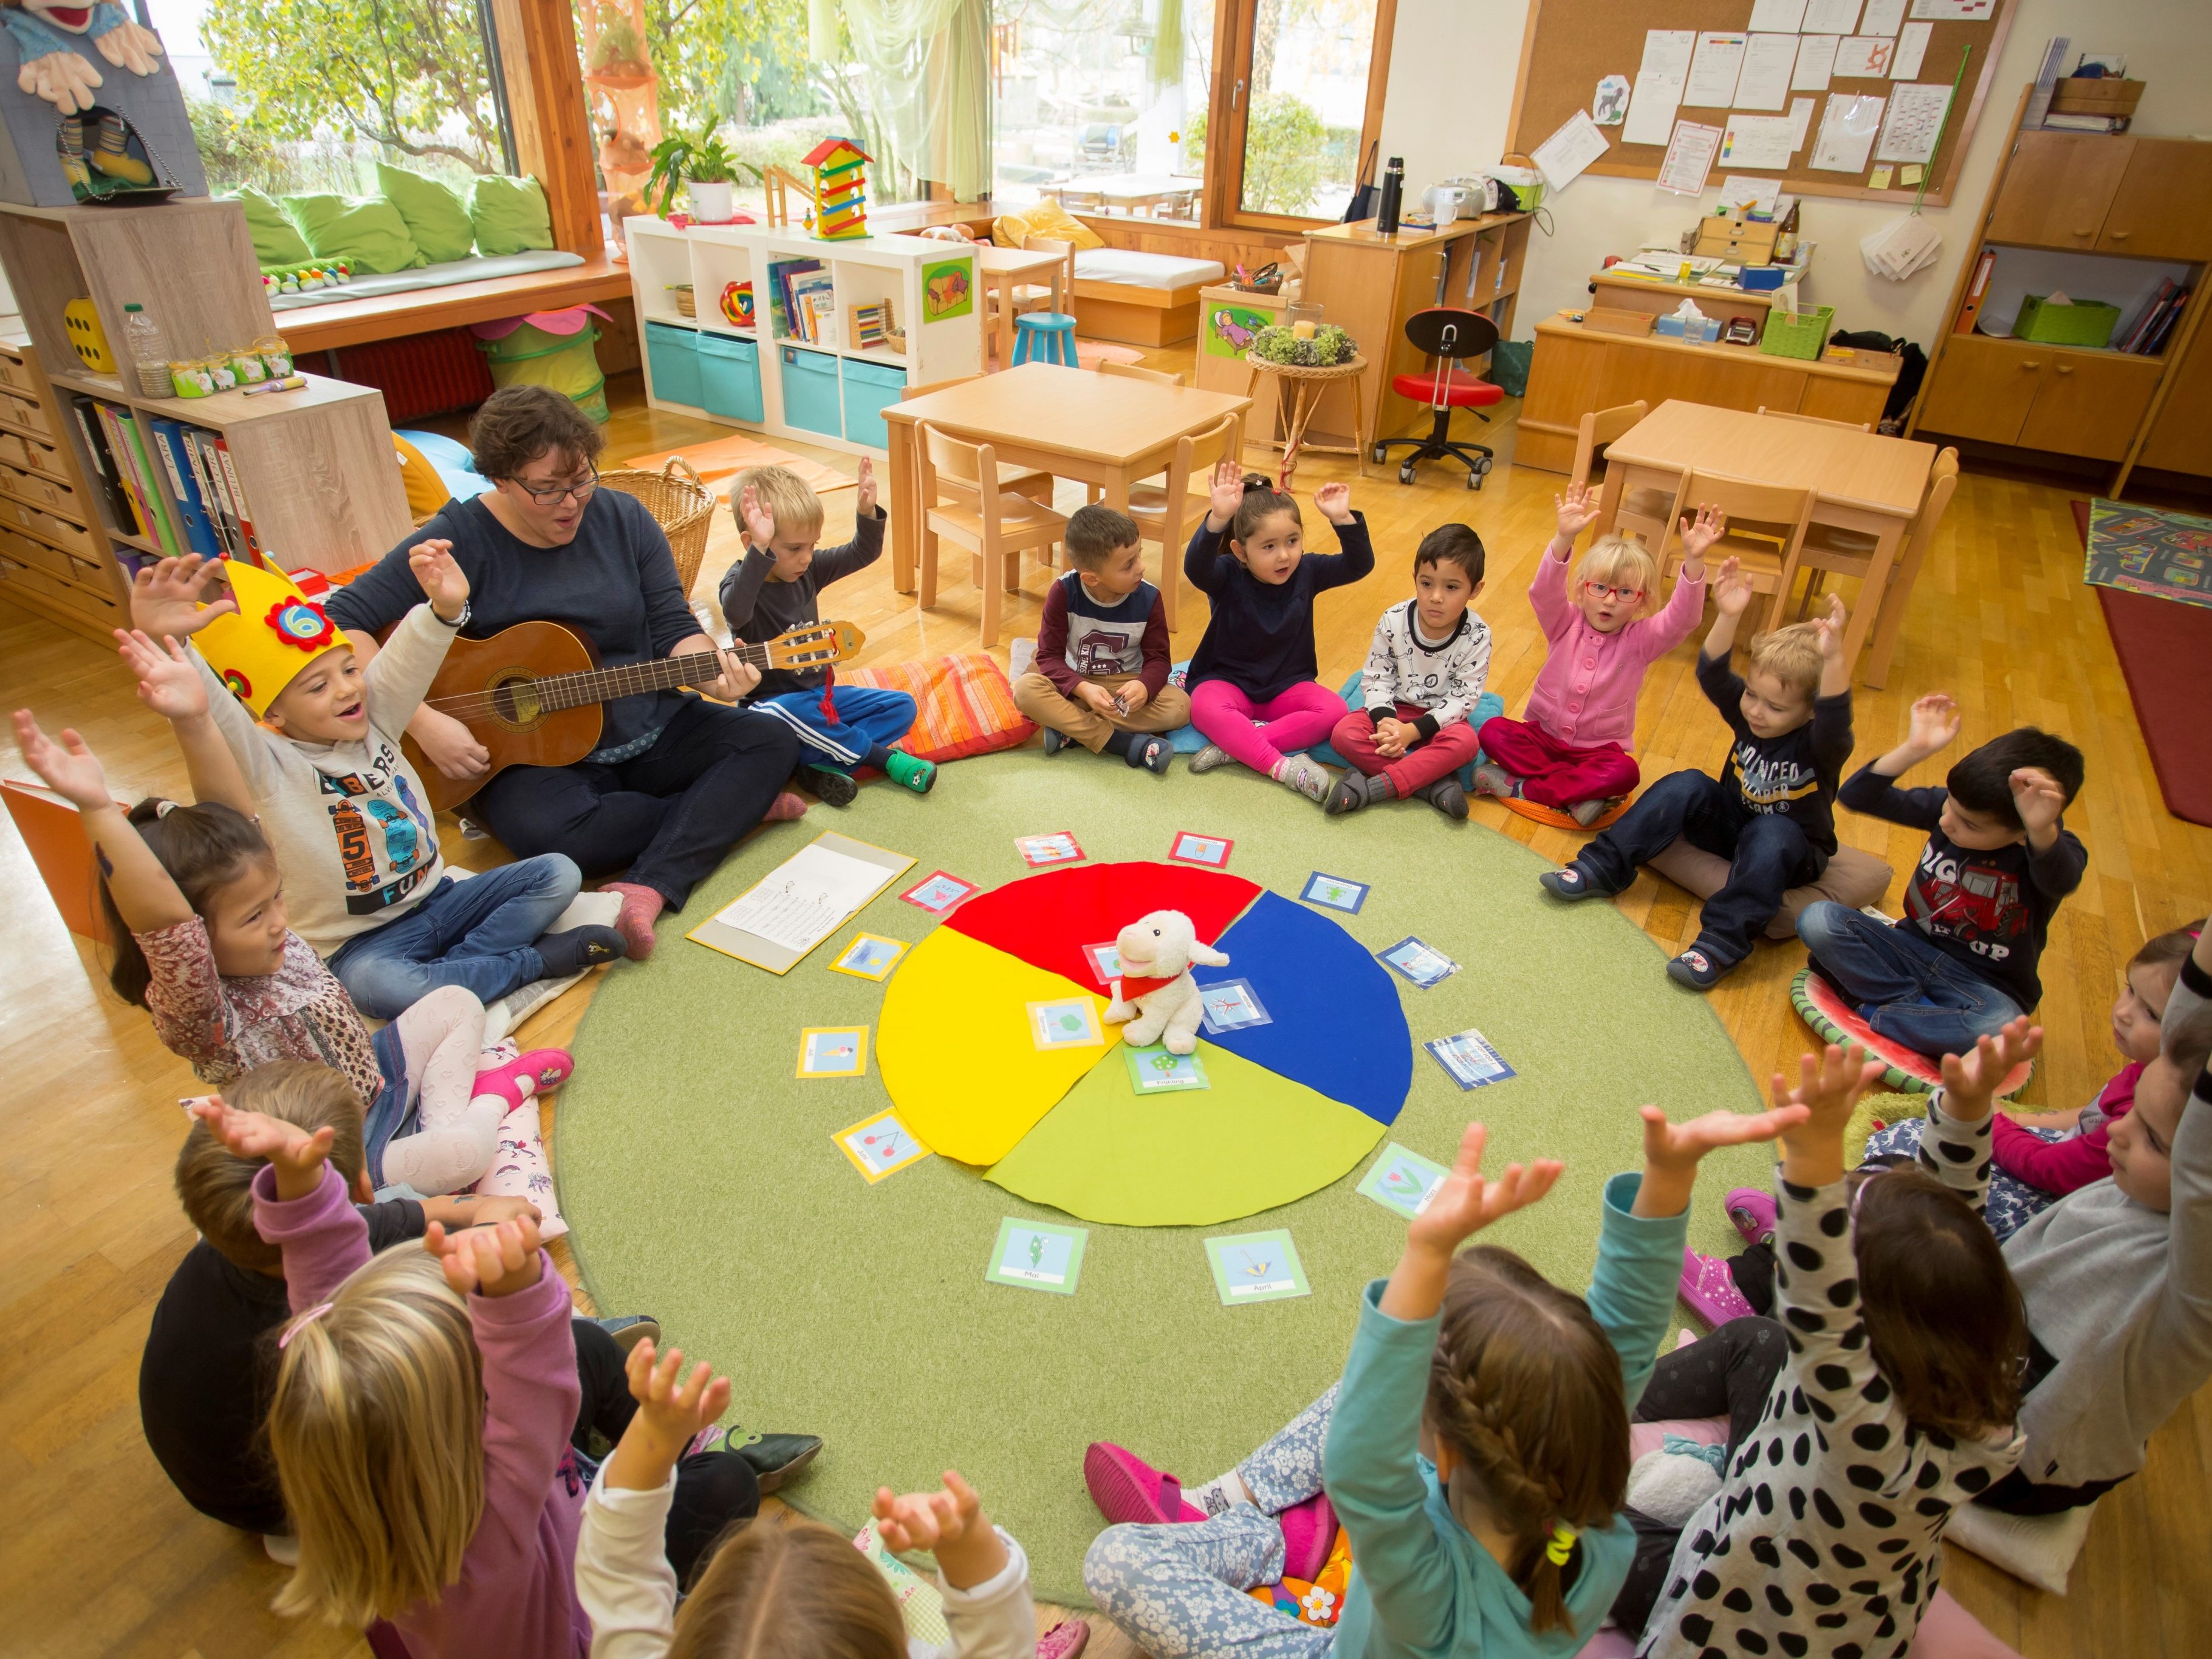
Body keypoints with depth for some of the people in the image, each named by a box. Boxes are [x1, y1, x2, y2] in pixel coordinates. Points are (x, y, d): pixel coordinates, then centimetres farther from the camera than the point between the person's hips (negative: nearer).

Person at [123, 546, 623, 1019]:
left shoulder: (373, 716, 0)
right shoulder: (267, 762, -14)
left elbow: (408, 657, -17)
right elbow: (216, 707, -34)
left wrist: (446, 607, -40)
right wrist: (164, 639, -55)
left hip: (440, 898, 5)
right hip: (362, 942, -5)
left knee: (558, 873, -8)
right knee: (375, 984, -38)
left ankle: (453, 968, -17)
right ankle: (533, 962, -19)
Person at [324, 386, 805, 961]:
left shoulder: (622, 517, 0)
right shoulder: (460, 540, -12)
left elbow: (673, 627, 0)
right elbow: (341, 623, -16)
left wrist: (713, 671, -22)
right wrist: (422, 721, -25)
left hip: (646, 731, 4)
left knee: (772, 741, -15)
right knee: (541, 828, -36)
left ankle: (649, 887, -29)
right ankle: (731, 808, -12)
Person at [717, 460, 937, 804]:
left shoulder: (808, 569, 0)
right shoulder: (741, 580, -19)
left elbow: (861, 554, 1)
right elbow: (736, 611, -43)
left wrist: (868, 513, -19)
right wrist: (760, 550, -55)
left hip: (821, 695, 7)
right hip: (771, 703, -7)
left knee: (902, 707, -3)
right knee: (790, 712, -40)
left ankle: (823, 763, -20)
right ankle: (881, 757, -20)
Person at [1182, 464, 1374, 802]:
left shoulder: (1307, 571, -4)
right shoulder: (1228, 576, -15)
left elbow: (1360, 564, -11)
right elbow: (1195, 566, -37)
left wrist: (1343, 518, -27)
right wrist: (1218, 519, -55)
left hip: (1287, 687, 3)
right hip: (1227, 682, -3)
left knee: (1334, 710, -25)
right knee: (1206, 709, -36)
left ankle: (1234, 747, -28)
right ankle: (1284, 767, -35)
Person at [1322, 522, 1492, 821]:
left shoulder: (1477, 636, -15)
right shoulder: (1394, 621, -13)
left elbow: (1464, 696, -15)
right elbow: (1375, 676, -6)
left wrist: (1413, 731, -26)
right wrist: (1384, 720, -26)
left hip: (1438, 718, -2)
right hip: (1393, 709, 2)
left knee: (1465, 741, -35)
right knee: (1344, 734, -25)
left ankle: (1369, 787, -36)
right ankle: (1434, 782, -28)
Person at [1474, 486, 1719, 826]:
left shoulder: (1640, 640, -6)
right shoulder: (1565, 625, -4)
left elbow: (1682, 618, -24)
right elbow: (1544, 591, -24)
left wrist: (1693, 561, -39)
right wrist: (1564, 539, -43)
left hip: (1598, 746, -1)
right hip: (1543, 734, 1)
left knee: (1624, 772, -33)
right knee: (1493, 731, -26)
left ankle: (1522, 787, -24)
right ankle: (1579, 793, -26)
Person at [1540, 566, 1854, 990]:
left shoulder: (1820, 745, -24)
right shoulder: (1747, 715, -11)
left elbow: (1836, 715, -48)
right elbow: (1712, 675, -28)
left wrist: (1834, 658, -65)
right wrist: (1728, 618, -44)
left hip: (1790, 848, -4)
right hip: (1732, 824, 5)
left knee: (1770, 836, -38)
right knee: (1687, 786, -20)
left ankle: (1721, 942, -40)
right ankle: (1600, 868, -22)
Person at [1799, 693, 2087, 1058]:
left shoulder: (2053, 848, -18)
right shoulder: (1949, 804, -6)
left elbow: (2060, 880, -43)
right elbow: (1855, 796, -8)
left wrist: (2042, 829, -65)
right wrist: (1914, 749, -22)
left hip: (1985, 984, -4)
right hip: (1914, 948, 4)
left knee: (1999, 1026, -38)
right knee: (1816, 919, -20)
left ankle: (1872, 1011, -20)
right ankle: (1917, 1007, -19)